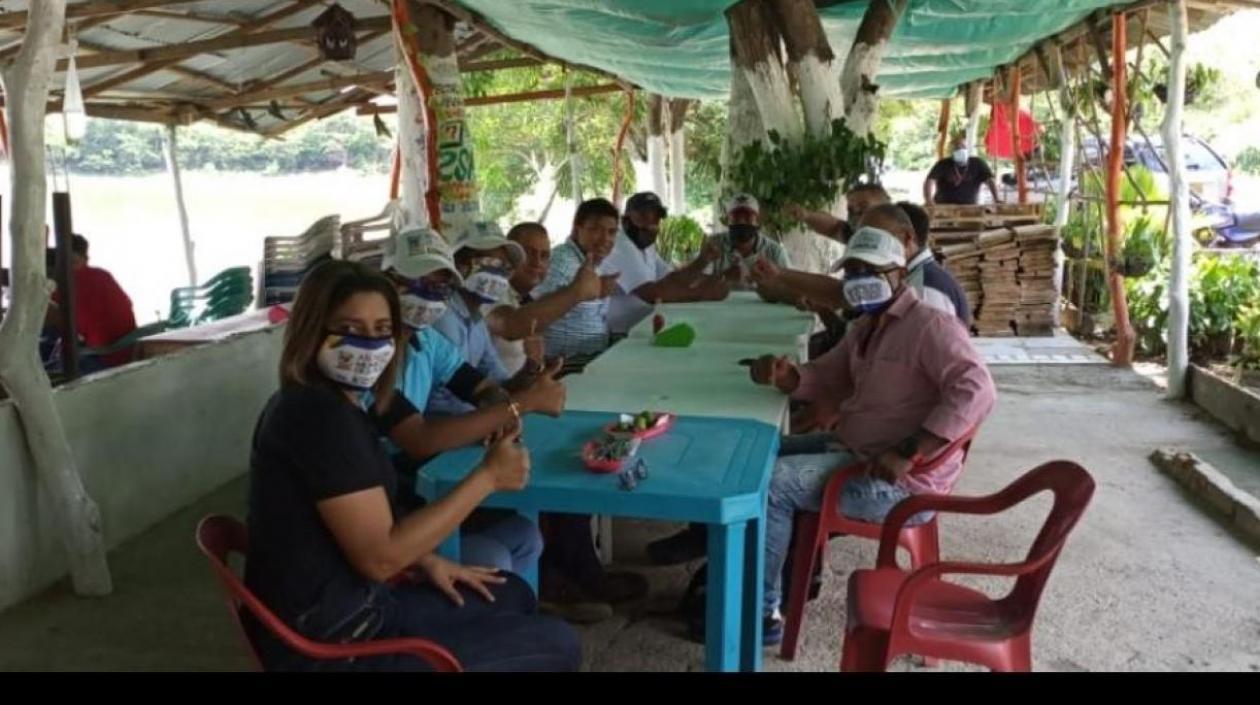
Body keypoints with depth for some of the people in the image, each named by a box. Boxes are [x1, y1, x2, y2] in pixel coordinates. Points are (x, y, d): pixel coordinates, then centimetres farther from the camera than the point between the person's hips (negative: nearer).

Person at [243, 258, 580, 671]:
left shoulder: (313, 402, 8)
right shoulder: (322, 415, -24)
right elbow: (379, 555, -25)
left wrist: (427, 562, 4)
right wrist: (488, 476, -20)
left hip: (341, 607, 10)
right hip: (330, 643, -10)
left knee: (513, 595, 23)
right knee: (557, 644, -1)